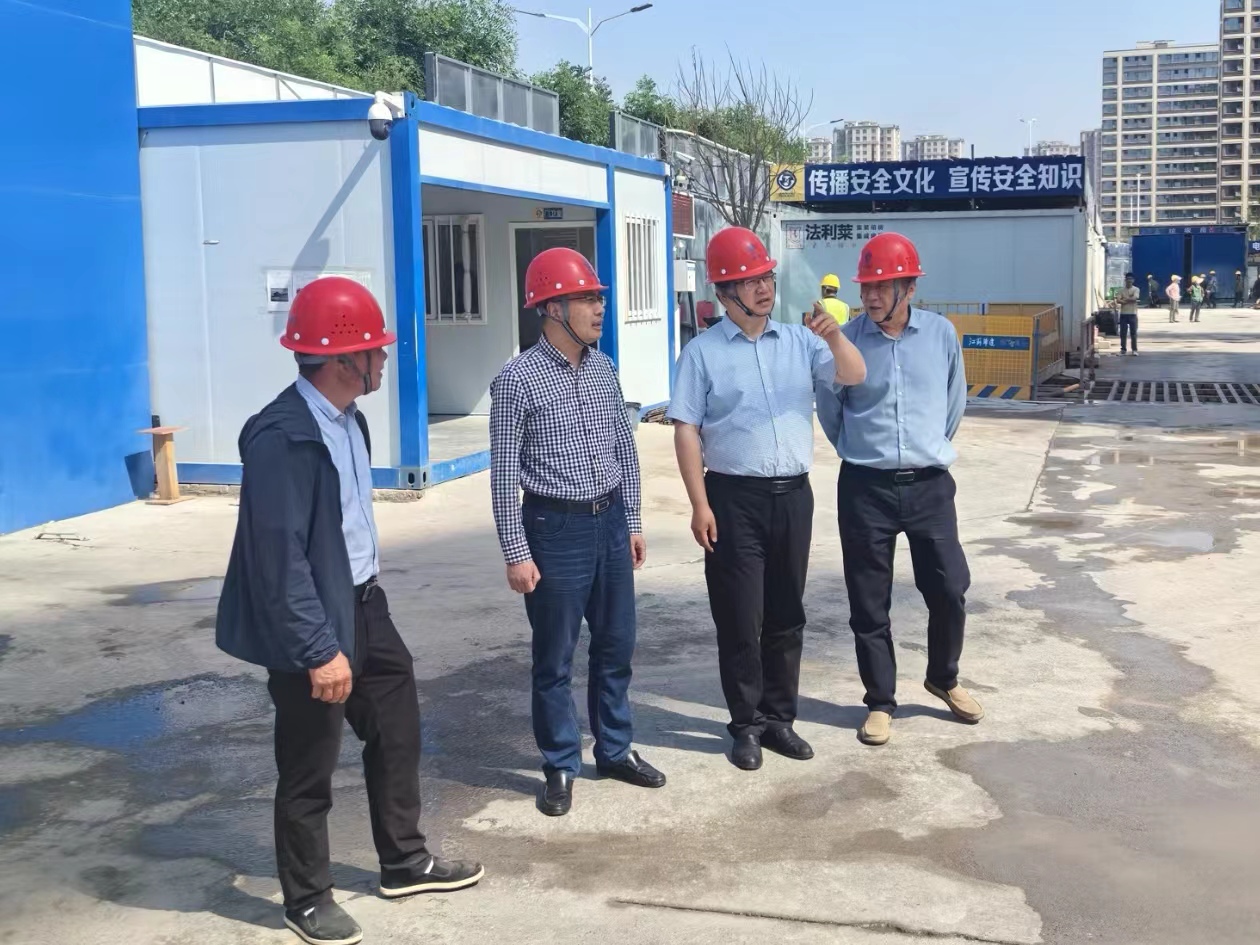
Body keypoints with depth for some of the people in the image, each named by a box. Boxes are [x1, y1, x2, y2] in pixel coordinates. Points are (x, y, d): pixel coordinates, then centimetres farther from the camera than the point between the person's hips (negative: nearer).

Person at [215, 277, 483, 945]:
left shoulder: (348, 419, 4)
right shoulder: (283, 437, -25)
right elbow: (281, 558, -26)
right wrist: (320, 650, -25)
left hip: (363, 605, 9)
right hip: (312, 625, -9)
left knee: (397, 728, 19)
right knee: (308, 772, 7)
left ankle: (405, 863, 37)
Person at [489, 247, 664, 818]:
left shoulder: (604, 370, 6)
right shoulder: (519, 379, -12)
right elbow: (504, 473, -12)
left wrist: (632, 521, 13)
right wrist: (516, 553, -13)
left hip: (609, 521, 6)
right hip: (556, 527, -6)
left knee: (616, 646, 15)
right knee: (555, 659, 6)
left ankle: (615, 749, 32)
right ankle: (561, 767, 21)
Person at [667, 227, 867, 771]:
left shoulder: (800, 340, 7)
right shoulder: (703, 352, -4)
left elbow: (853, 376, -3)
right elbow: (686, 430, -6)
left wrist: (833, 336, -24)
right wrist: (700, 505, -12)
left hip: (793, 494, 4)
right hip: (735, 497, -4)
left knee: (786, 615, 12)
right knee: (740, 619, 3)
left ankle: (779, 717, 25)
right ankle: (746, 725, 16)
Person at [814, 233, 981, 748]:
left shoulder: (940, 333, -1)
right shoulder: (846, 339, -6)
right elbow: (829, 410, 6)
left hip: (930, 485, 2)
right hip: (865, 488, -1)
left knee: (950, 590, 7)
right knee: (869, 603, 5)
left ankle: (944, 679, 33)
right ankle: (880, 702, 21)